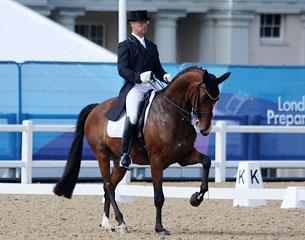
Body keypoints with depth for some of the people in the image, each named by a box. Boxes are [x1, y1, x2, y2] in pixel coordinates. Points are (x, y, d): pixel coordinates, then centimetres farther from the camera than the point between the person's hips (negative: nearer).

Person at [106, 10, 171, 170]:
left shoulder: (152, 47, 25)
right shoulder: (125, 46, 5)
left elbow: (157, 68, 24)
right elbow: (122, 69, -7)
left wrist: (164, 76, 0)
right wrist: (138, 77, -24)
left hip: (150, 87, 7)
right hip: (133, 87, -7)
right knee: (132, 115, -30)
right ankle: (124, 154, -26)